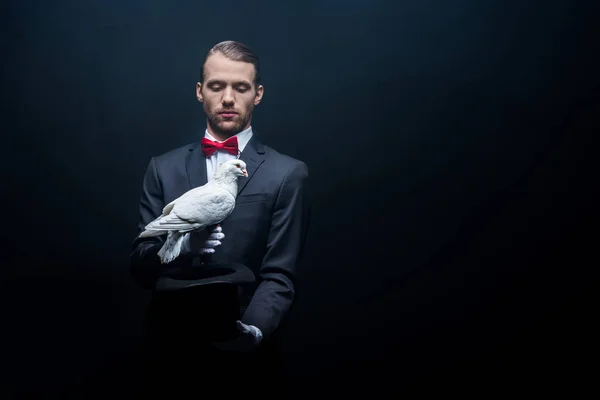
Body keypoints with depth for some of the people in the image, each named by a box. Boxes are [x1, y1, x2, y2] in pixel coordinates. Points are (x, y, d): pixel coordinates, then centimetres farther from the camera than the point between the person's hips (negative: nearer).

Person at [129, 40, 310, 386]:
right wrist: (180, 244, -20)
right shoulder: (164, 168, 4)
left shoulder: (287, 174, -5)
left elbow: (279, 276, -11)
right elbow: (141, 266, 1)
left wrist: (253, 330, -29)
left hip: (245, 350, -2)